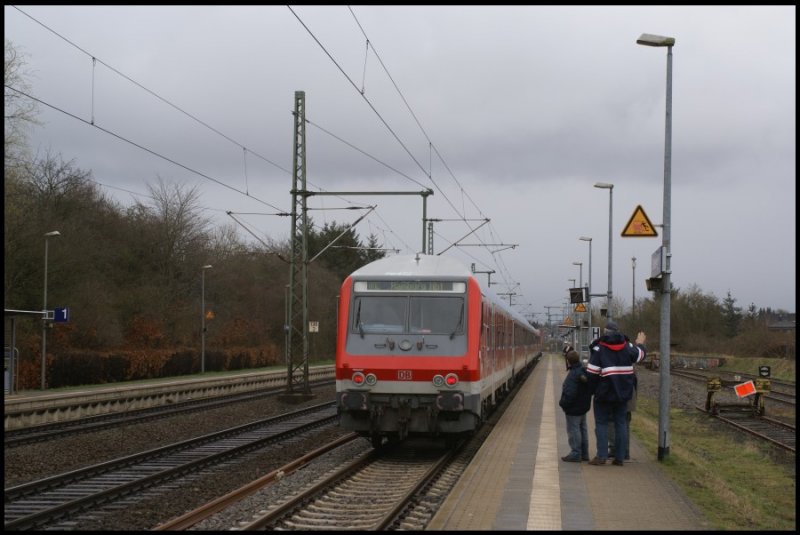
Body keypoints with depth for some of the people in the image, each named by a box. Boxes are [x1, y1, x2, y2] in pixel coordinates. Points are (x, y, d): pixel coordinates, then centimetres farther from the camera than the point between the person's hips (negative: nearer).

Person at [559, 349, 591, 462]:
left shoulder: (572, 375, -23)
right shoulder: (583, 371, 5)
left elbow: (569, 393, -28)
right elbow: (591, 389, 14)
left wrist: (563, 403, -14)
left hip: (573, 408, -10)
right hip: (583, 407, 10)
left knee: (573, 430, -2)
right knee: (582, 429, 16)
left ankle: (576, 454, 0)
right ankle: (584, 454, 23)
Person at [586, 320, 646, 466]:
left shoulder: (598, 348, -10)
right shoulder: (627, 346, 3)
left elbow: (592, 373, -13)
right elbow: (640, 355, 23)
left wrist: (594, 389, 1)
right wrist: (640, 344, 44)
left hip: (604, 394, -4)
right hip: (623, 394, 4)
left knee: (601, 423, 3)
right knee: (620, 423, 9)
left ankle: (602, 456, -6)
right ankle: (620, 457, 7)